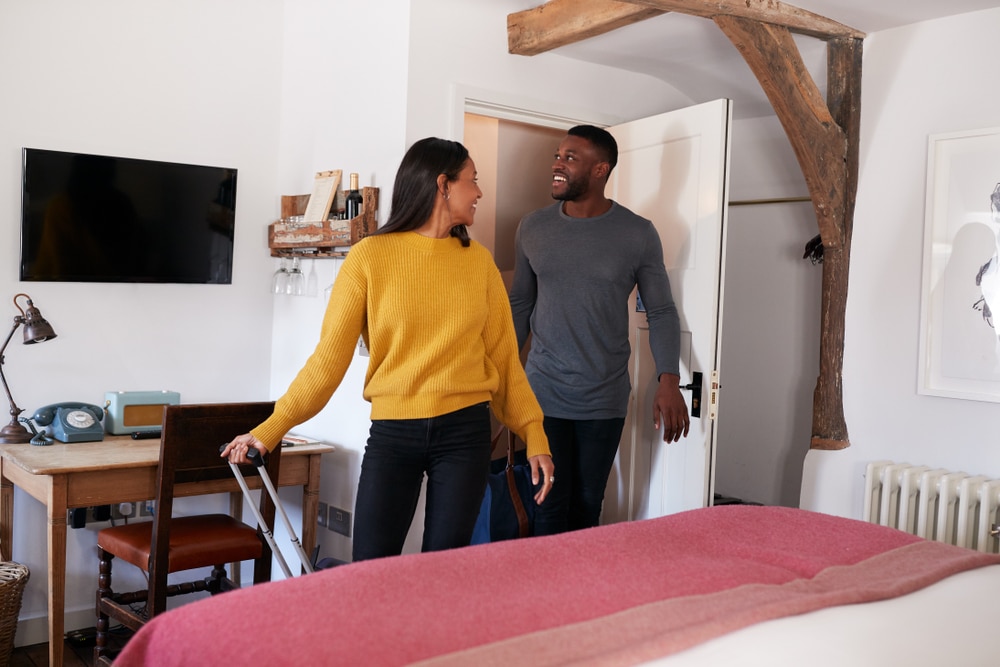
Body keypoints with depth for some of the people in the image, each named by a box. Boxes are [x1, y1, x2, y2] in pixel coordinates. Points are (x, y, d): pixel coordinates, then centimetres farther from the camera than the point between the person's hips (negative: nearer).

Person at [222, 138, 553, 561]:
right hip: (392, 433, -2)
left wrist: (534, 434, 1)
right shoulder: (370, 256, -3)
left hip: (465, 432, 2)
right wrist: (270, 430, -10)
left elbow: (504, 355, 8)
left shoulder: (478, 261, 7)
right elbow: (329, 358, -4)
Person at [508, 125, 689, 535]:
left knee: (588, 506, 9)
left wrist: (669, 382, -11)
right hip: (543, 393, 1)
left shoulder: (638, 234, -4)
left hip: (605, 399, -1)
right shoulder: (532, 228, 2)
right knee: (551, 506, 2)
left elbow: (661, 312, 0)